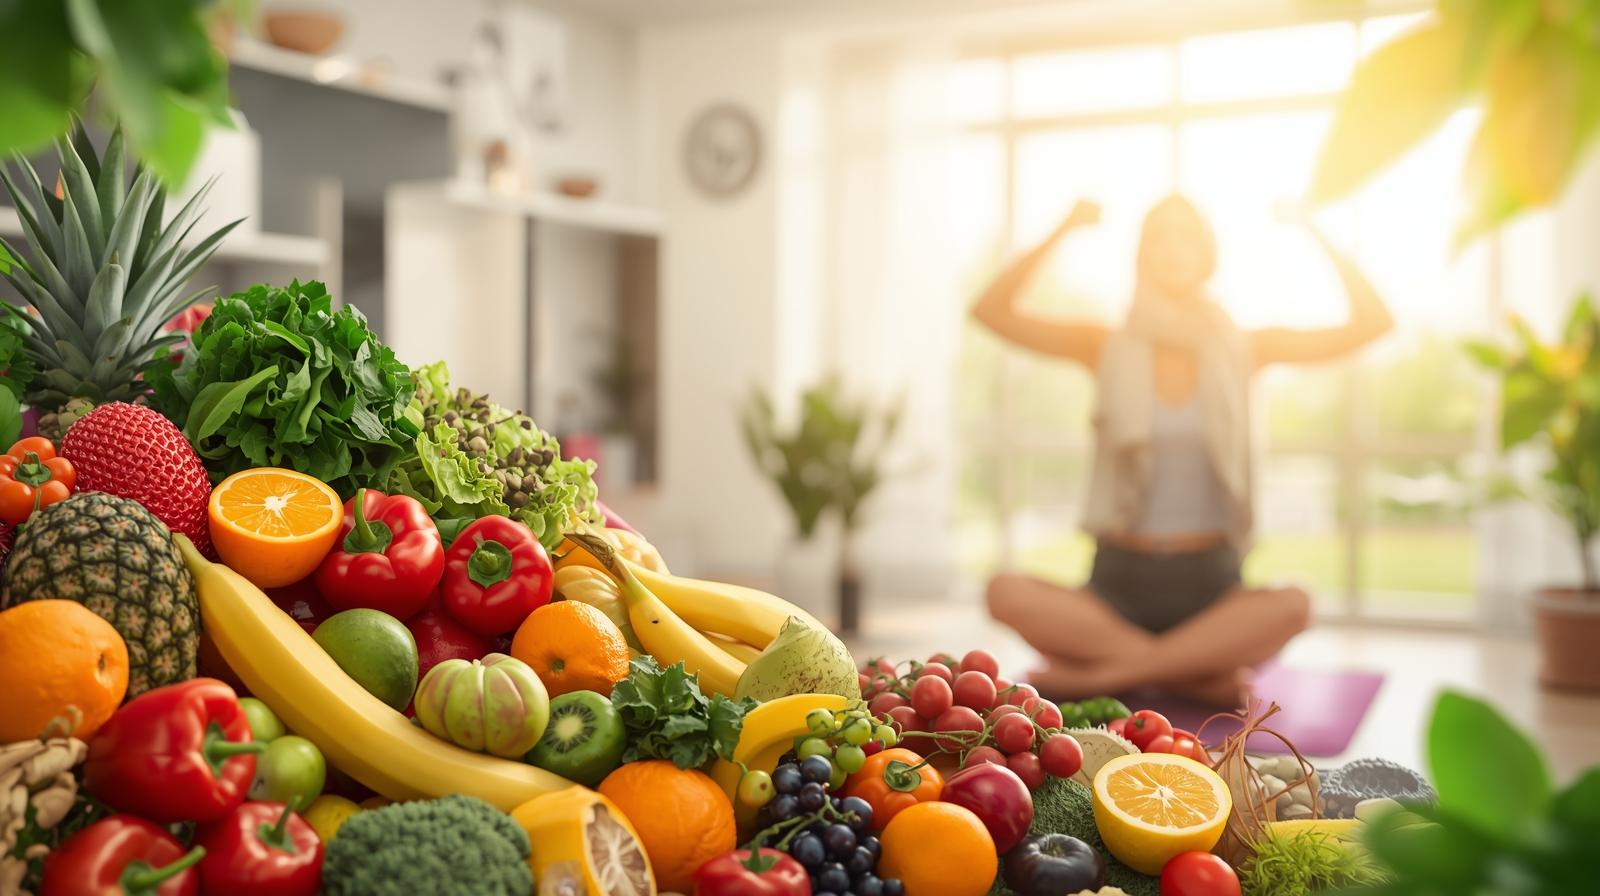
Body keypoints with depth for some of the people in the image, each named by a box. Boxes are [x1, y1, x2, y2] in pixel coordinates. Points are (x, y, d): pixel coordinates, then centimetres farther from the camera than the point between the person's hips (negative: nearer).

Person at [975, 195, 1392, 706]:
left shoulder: (1243, 350, 5)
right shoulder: (1107, 349, 4)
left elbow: (1373, 324, -2)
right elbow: (990, 312, -6)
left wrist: (1312, 231, -6)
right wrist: (1062, 232, -12)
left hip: (1210, 585, 0)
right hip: (1119, 580, 0)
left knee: (1294, 606, -33)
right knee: (1006, 594, -29)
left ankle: (1104, 671, -22)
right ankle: (1202, 672, -21)